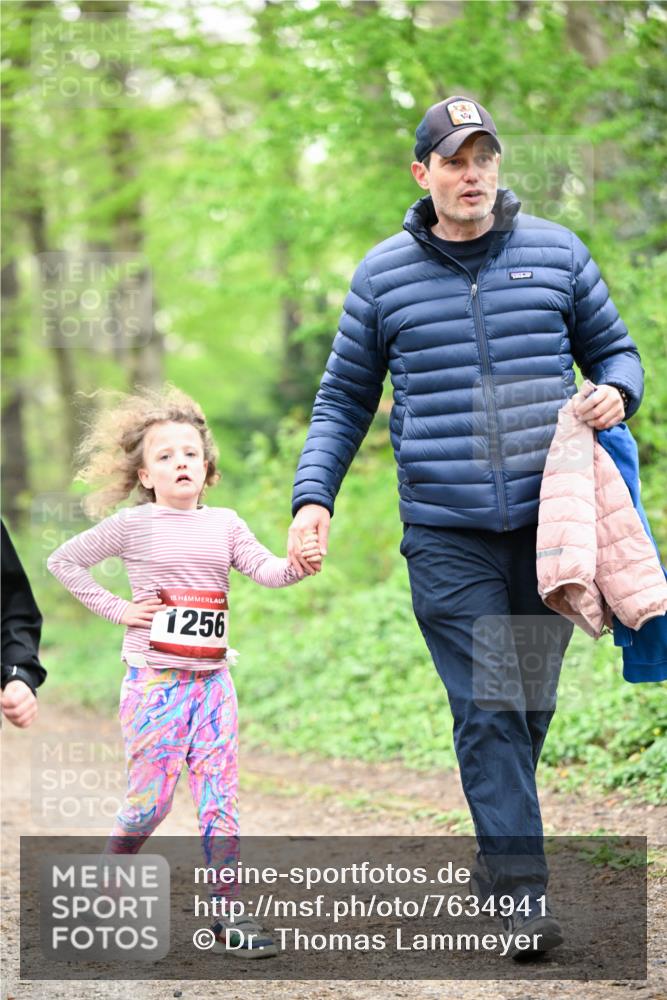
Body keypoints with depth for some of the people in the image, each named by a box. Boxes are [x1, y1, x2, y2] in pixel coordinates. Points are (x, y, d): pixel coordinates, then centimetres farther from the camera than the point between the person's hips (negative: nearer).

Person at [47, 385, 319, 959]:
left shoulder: (224, 524, 8)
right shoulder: (134, 525, -2)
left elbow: (267, 571, -3)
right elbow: (64, 561, 3)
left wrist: (297, 565, -25)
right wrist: (117, 610, -3)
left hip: (212, 680, 3)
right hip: (154, 680, -3)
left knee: (220, 799, -1)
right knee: (151, 798, -2)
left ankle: (225, 915, 1)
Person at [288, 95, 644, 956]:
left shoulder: (556, 253, 7)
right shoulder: (383, 275, 6)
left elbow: (614, 349, 17)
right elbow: (344, 399, 12)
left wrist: (615, 393, -7)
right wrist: (312, 497, 0)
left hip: (549, 520, 2)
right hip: (446, 531, -2)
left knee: (530, 702, 9)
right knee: (487, 708, -9)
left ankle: (498, 851, 29)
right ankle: (523, 892, -8)